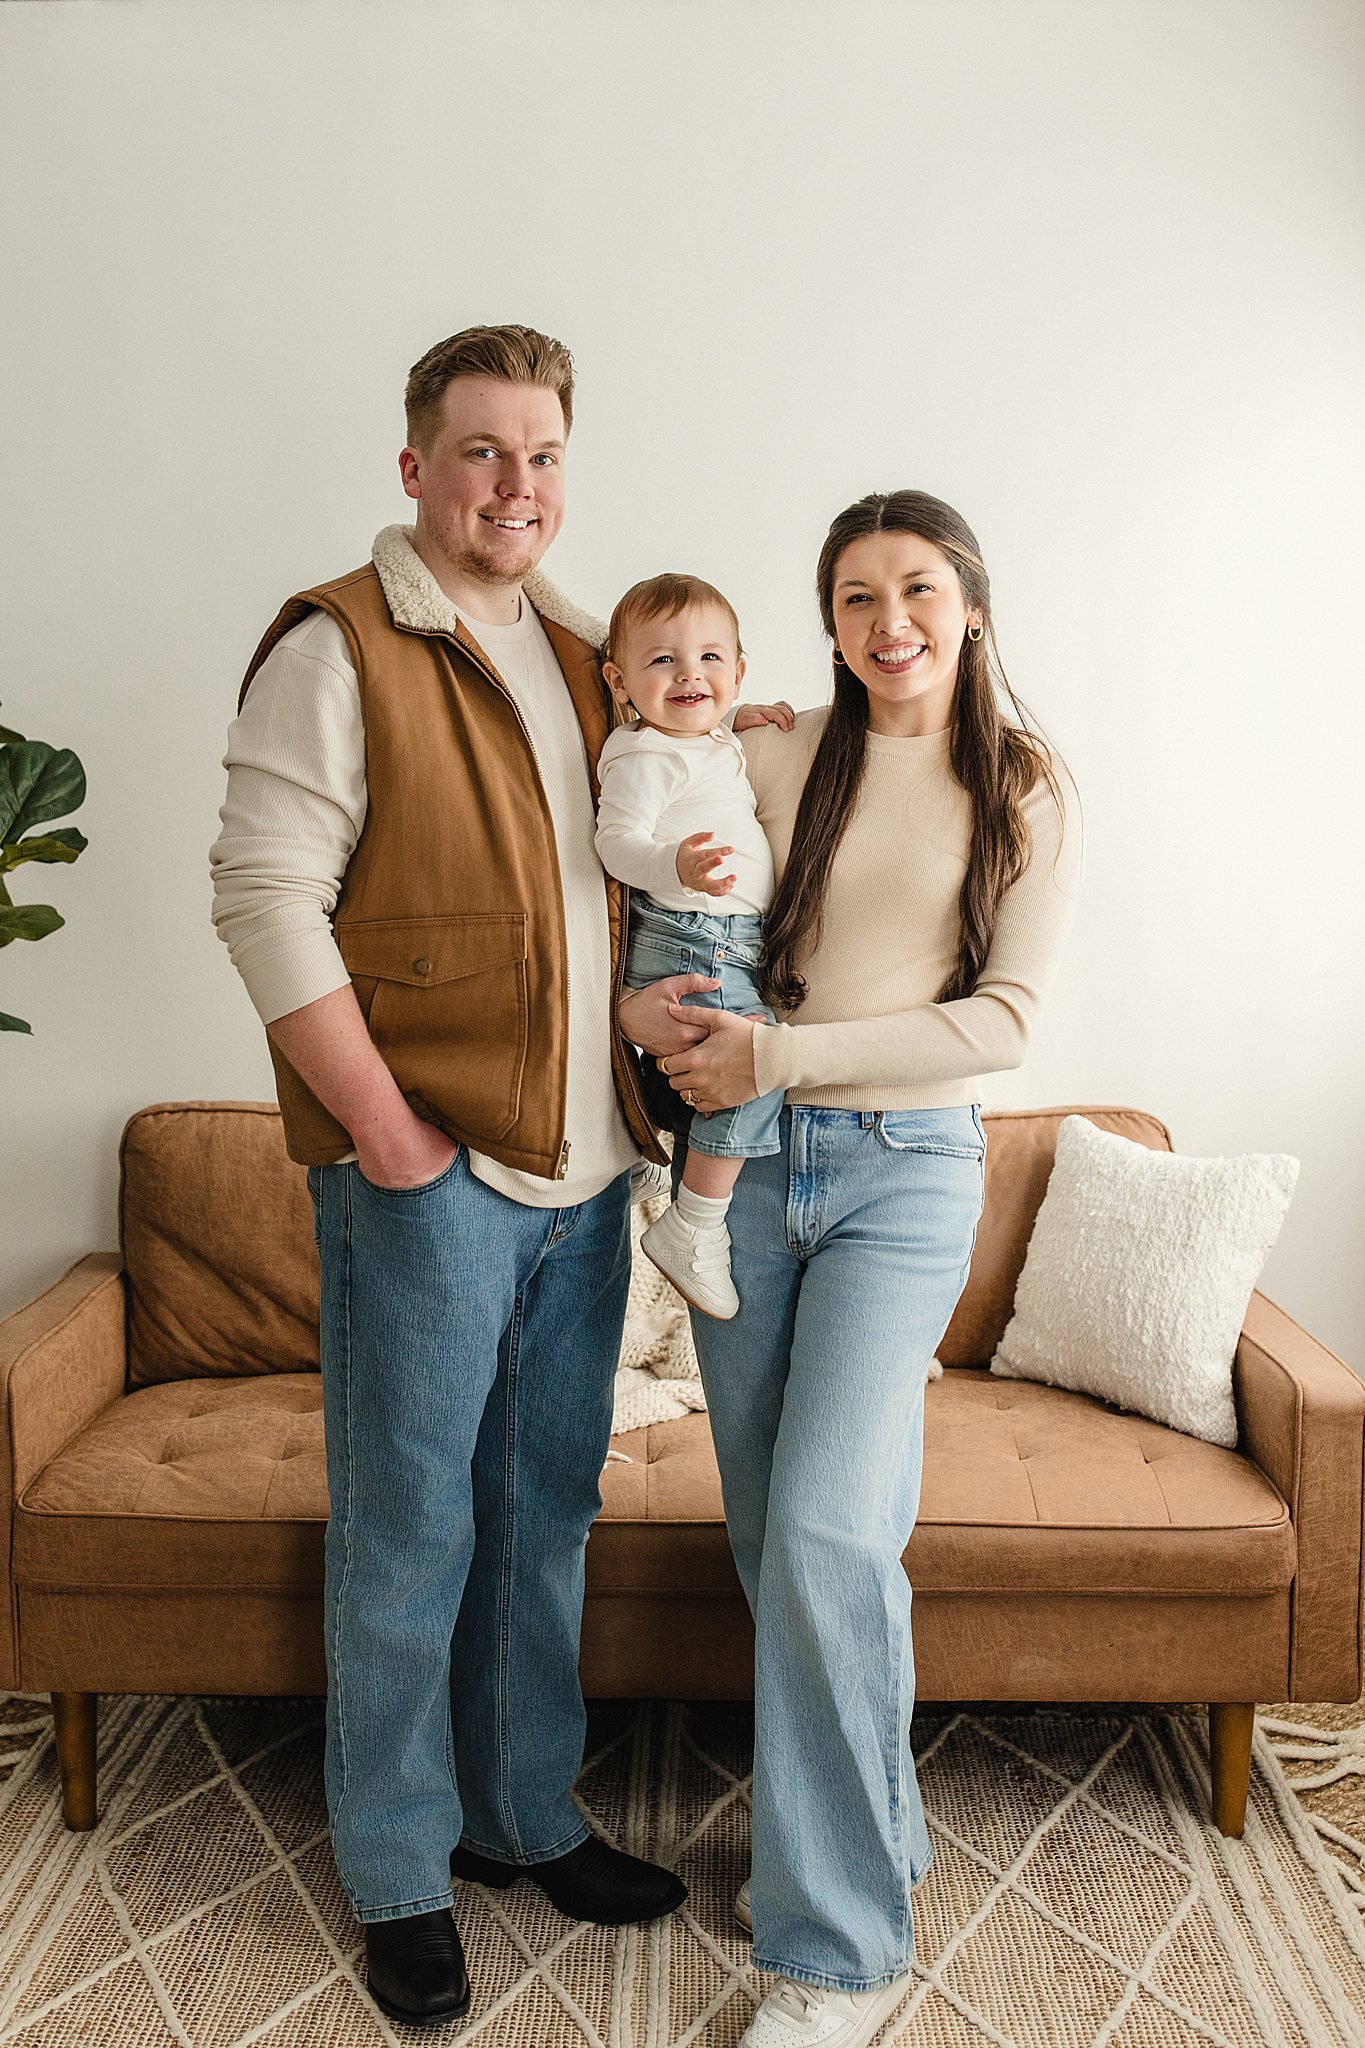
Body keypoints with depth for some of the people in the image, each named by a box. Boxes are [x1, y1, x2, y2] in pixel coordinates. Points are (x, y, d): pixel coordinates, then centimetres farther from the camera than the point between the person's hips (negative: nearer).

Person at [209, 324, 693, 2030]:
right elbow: (266, 897, -15)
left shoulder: (577, 659, 15)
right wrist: (390, 1137, -17)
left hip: (583, 1173, 7)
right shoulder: (337, 647, -8)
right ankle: (396, 1873, 27)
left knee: (545, 1515, 17)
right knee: (407, 1535, 6)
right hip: (426, 1179, -7)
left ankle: (524, 1814, 37)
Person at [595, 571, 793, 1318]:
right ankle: (692, 1228, -12)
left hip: (732, 943, 10)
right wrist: (674, 865, -43)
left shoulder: (717, 744, 16)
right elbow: (617, 840, -24)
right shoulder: (643, 754, -13)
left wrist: (744, 718, 21)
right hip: (687, 942, -10)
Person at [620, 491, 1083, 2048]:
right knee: (770, 1532, 10)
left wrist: (778, 1053, -14)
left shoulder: (1031, 795, 3)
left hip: (907, 1172, -2)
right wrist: (650, 1009, -13)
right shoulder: (771, 757, 5)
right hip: (743, 1162, 3)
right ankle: (859, 1832, 35)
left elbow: (1003, 1018, -5)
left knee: (824, 1535, -14)